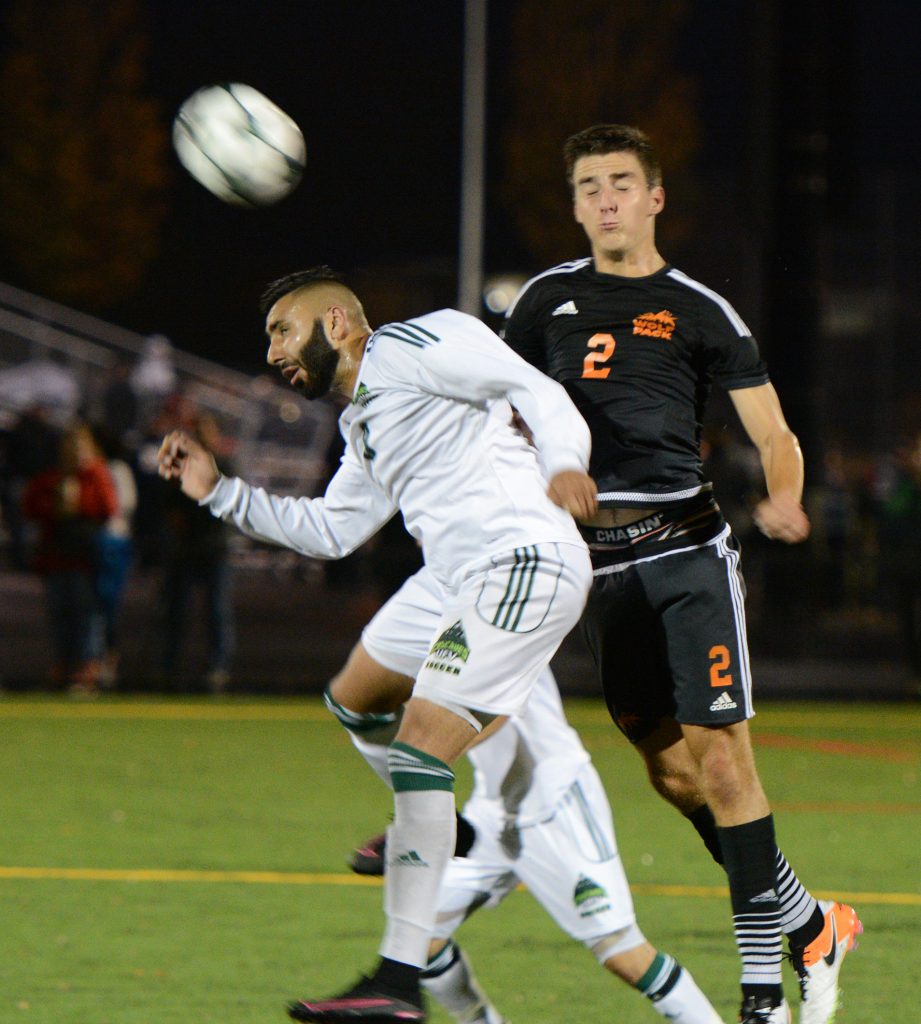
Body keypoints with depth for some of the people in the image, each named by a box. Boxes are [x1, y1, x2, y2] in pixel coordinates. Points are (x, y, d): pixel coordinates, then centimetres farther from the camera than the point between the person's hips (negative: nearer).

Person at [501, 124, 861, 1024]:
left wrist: (783, 499, -17)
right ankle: (808, 928, 18)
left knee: (720, 755, -12)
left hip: (685, 544, -3)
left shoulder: (699, 310, 4)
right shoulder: (547, 300, 13)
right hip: (597, 561, 4)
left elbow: (775, 436, 3)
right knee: (670, 769, 3)